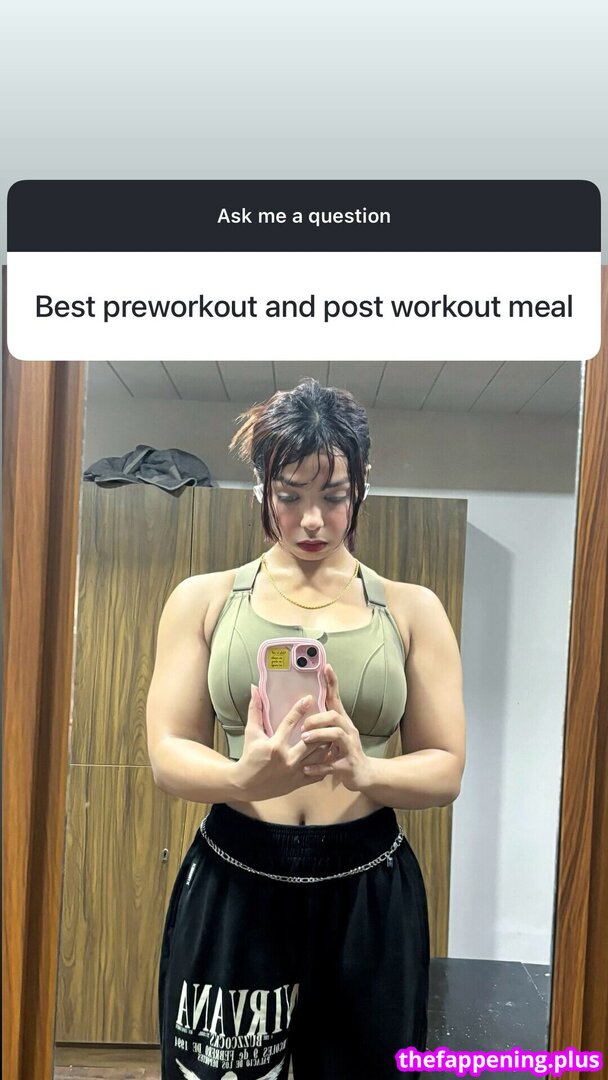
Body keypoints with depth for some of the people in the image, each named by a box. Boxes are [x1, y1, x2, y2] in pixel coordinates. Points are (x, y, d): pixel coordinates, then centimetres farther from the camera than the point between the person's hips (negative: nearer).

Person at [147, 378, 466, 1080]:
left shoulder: (411, 610, 1)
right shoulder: (204, 600, 0)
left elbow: (446, 769, -2)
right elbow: (167, 755, -4)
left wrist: (363, 769, -24)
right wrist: (245, 777, -26)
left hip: (368, 892, 1)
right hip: (231, 884, 0)